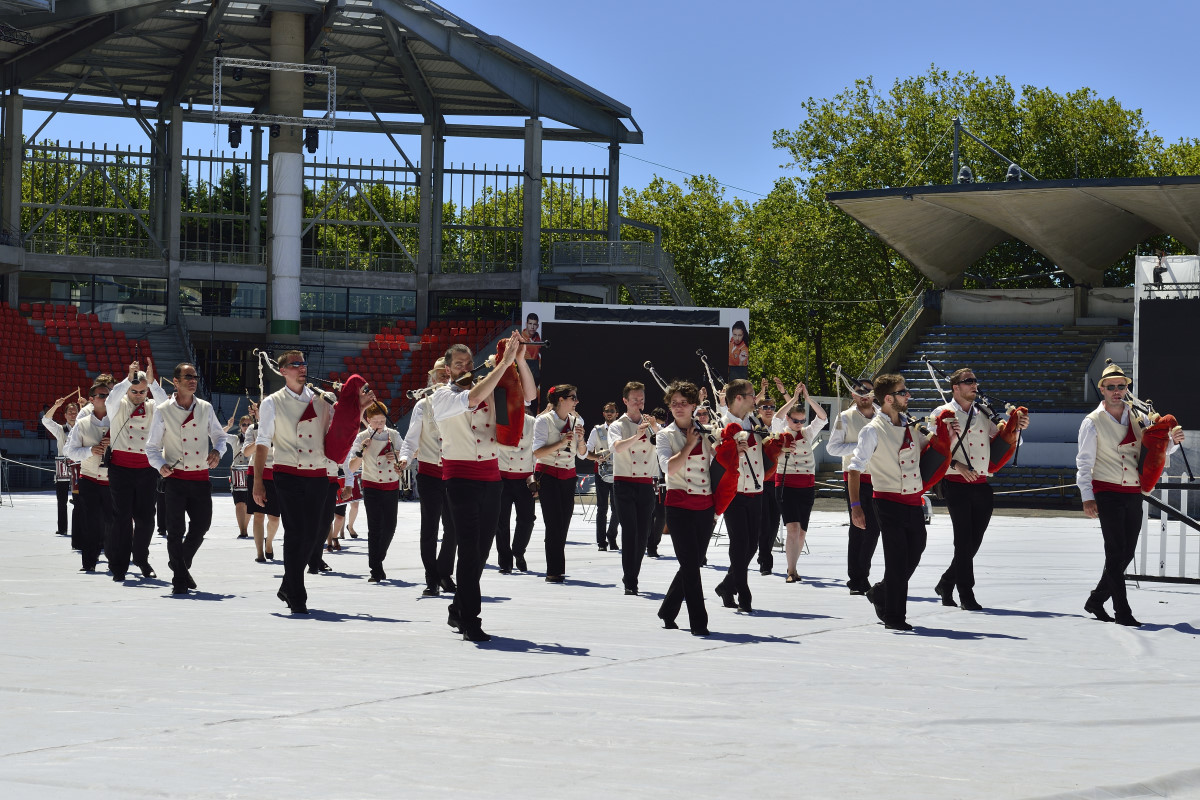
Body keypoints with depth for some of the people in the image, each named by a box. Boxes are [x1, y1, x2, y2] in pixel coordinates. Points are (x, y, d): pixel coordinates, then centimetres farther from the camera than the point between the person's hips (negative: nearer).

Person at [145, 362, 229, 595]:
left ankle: (182, 564, 32)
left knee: (201, 524, 6)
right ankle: (180, 578, 4)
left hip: (200, 477, 3)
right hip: (175, 478, -3)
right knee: (176, 529, -5)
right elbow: (151, 447, 2)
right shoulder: (163, 411, -1)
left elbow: (219, 435, 15)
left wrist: (217, 451, -7)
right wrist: (161, 465, -17)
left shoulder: (205, 408, 7)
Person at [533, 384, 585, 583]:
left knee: (563, 524, 3)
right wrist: (562, 442, -21)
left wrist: (580, 438, -6)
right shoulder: (544, 421, -6)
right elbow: (537, 452, -13)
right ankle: (554, 571, -9)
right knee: (554, 524, -11)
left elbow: (581, 454, 13)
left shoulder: (576, 421, 10)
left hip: (568, 476, 5)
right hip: (548, 475, -5)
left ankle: (556, 570, 9)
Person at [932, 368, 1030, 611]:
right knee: (964, 541, -7)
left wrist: (1016, 427, 5)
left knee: (973, 542, 7)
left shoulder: (983, 415, 17)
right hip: (956, 484, -5)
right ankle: (966, 595, -1)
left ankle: (946, 584, 24)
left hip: (981, 485, 5)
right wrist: (955, 465, -17)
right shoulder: (943, 414, 2)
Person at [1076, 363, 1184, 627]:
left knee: (1127, 552, 8)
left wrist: (1173, 441, -4)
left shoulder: (1137, 418, 9)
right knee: (1116, 551, -7)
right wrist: (1087, 497, -13)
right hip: (1107, 493, -5)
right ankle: (1122, 611, -4)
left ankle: (1096, 601, 23)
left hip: (1133, 493, 5)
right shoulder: (1093, 423, -4)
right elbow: (1084, 463, -5)